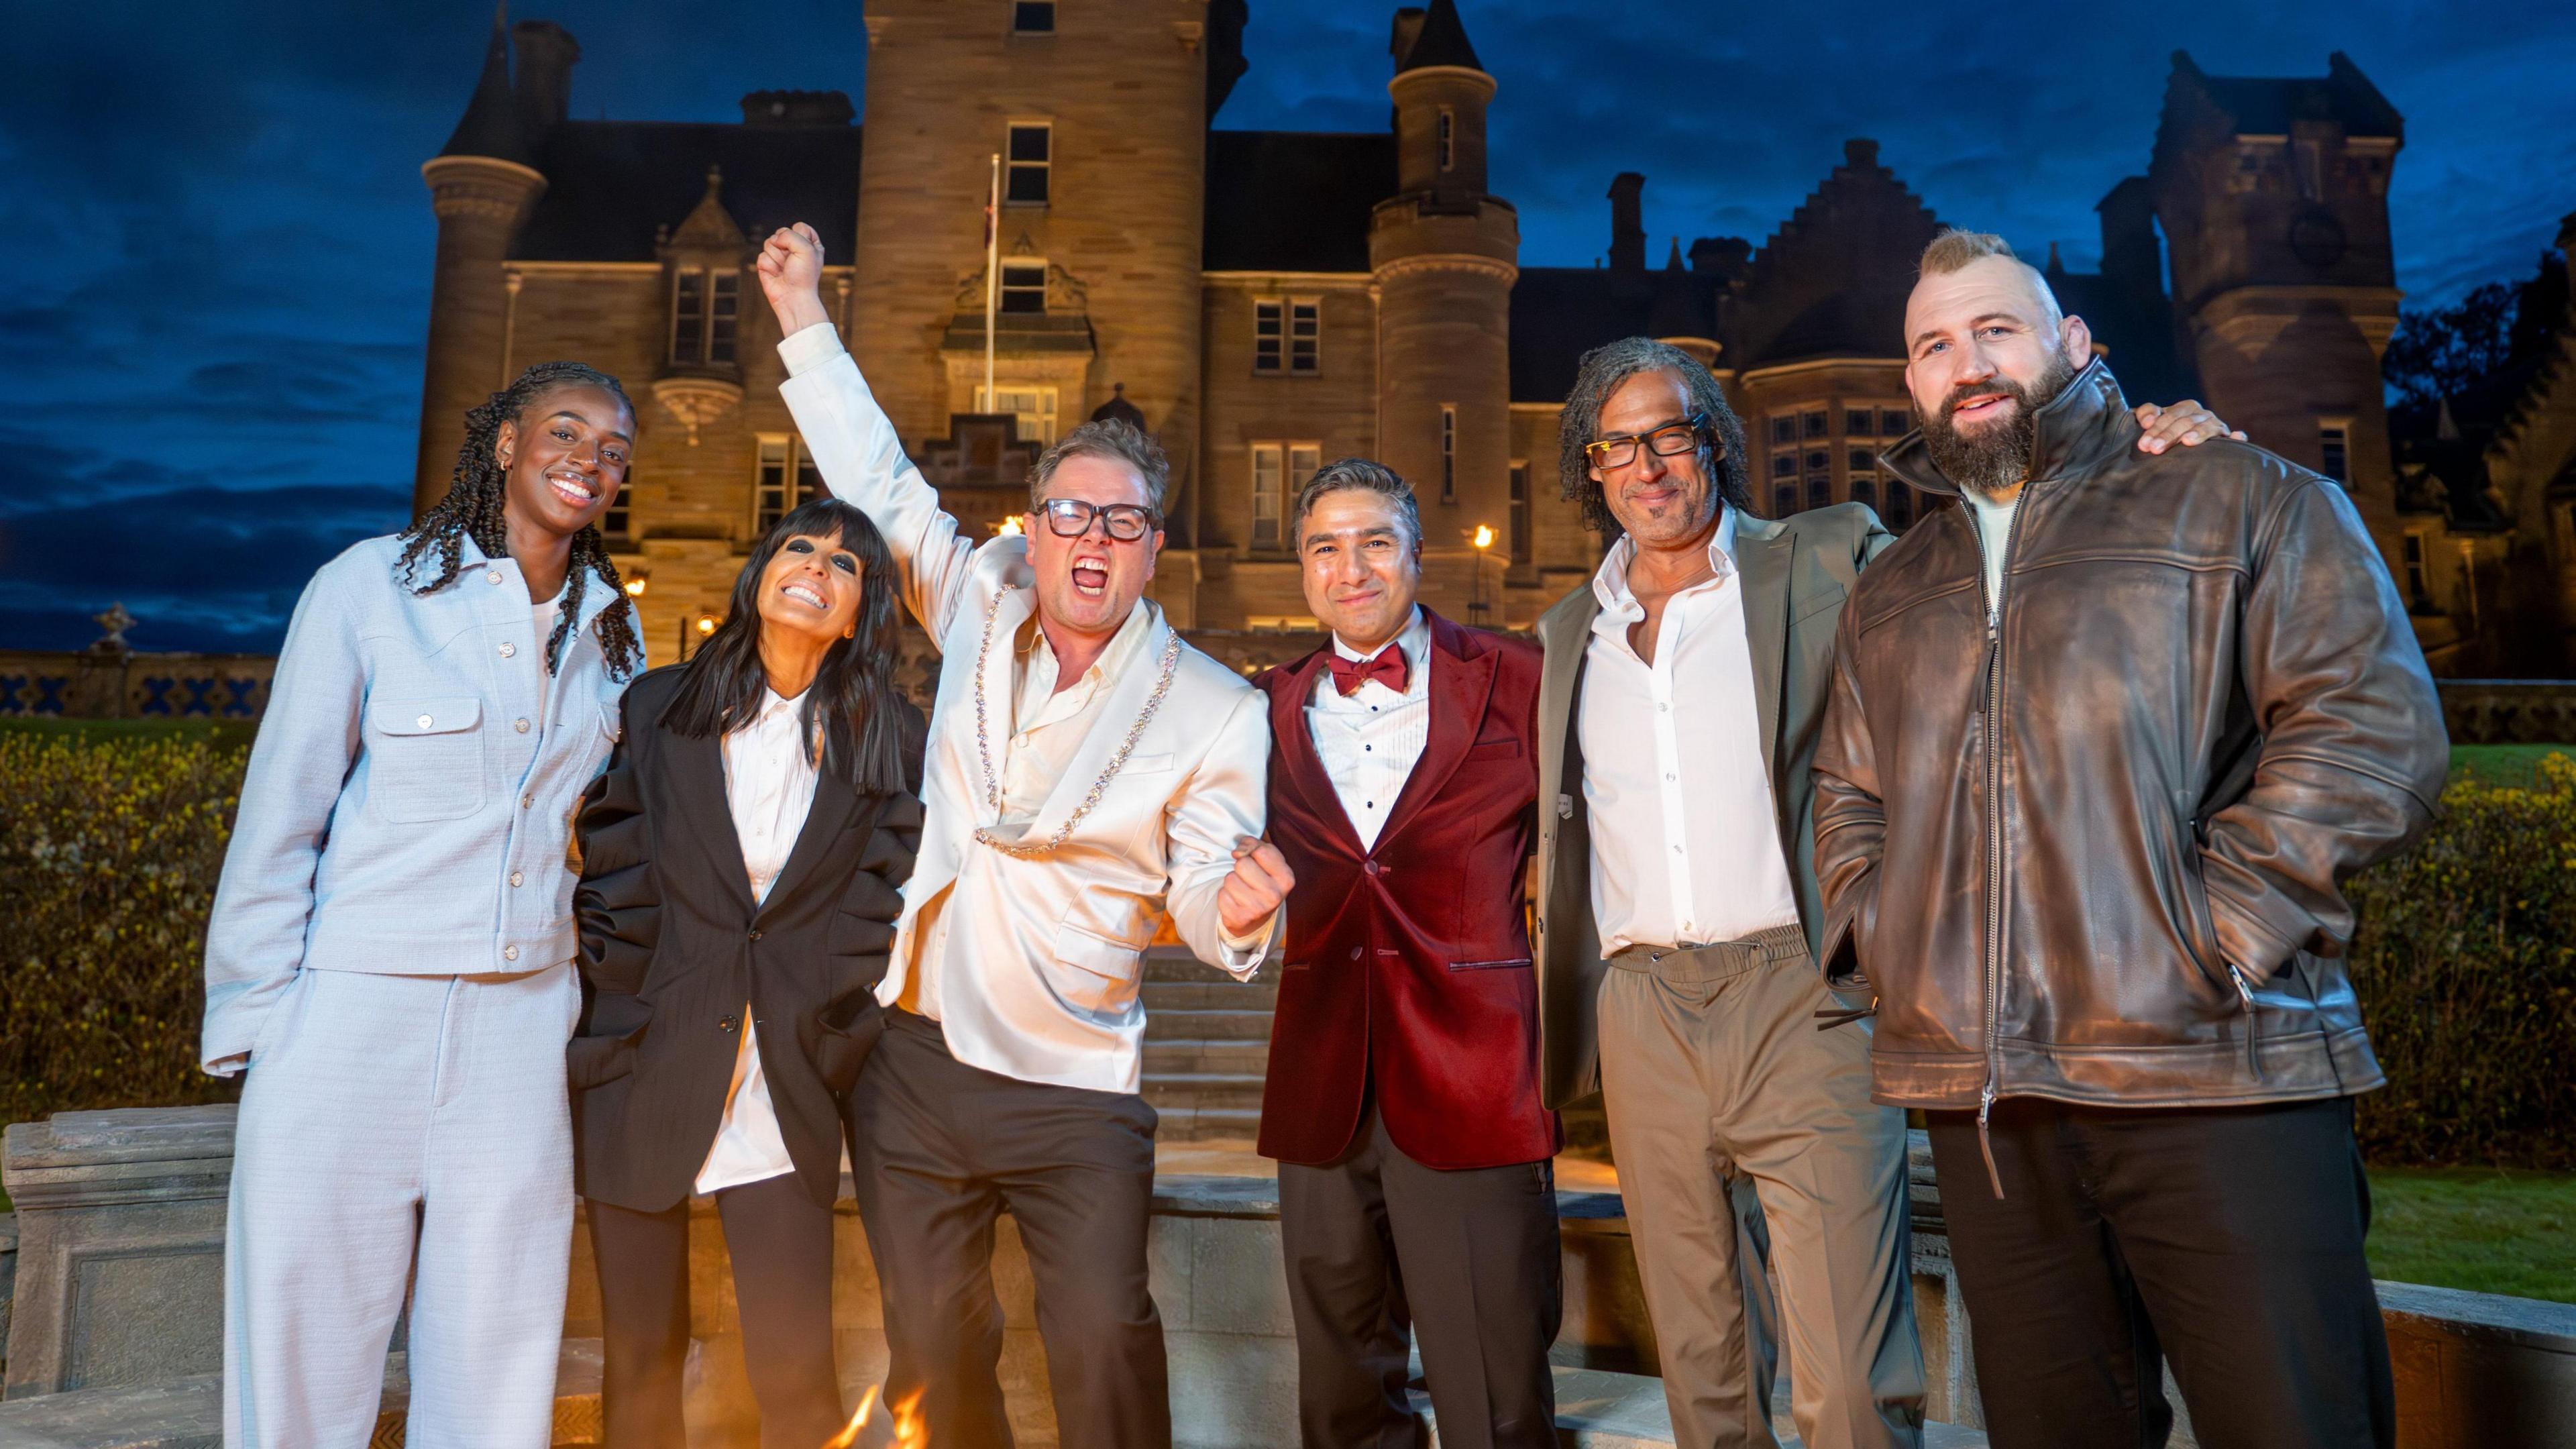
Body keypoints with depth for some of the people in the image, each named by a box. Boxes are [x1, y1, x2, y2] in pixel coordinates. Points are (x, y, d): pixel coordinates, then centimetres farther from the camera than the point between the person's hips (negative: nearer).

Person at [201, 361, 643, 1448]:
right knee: (304, 1338, 5)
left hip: (521, 1027, 3)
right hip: (352, 1013, -3)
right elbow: (278, 815, -2)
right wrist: (249, 1019, -5)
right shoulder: (370, 586, -2)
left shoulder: (609, 629, 9)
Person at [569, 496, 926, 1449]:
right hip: (645, 1079, 1)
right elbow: (607, 871, 6)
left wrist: (835, 1033, -2)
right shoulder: (657, 708, 4)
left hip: (785, 1098, 0)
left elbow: (883, 904, 5)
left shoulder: (890, 742, 3)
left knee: (797, 1370, 0)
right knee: (641, 1359, 10)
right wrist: (614, 1007, 0)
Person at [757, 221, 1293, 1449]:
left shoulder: (1214, 709, -4)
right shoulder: (980, 615, 4)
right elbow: (880, 483, 10)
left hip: (1074, 1089, -3)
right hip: (909, 1057, 3)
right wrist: (806, 321, 8)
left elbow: (1197, 889, -5)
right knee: (931, 1350, 12)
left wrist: (1231, 911, -28)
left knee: (1105, 1347, -7)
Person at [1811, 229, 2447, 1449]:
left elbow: (2373, 724, -4)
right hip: (1978, 1096, 4)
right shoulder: (1889, 597, 20)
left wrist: (2214, 936, -12)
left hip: (2214, 1078, -4)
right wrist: (1880, 942, 5)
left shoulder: (2241, 503, 6)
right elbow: (1847, 798, 24)